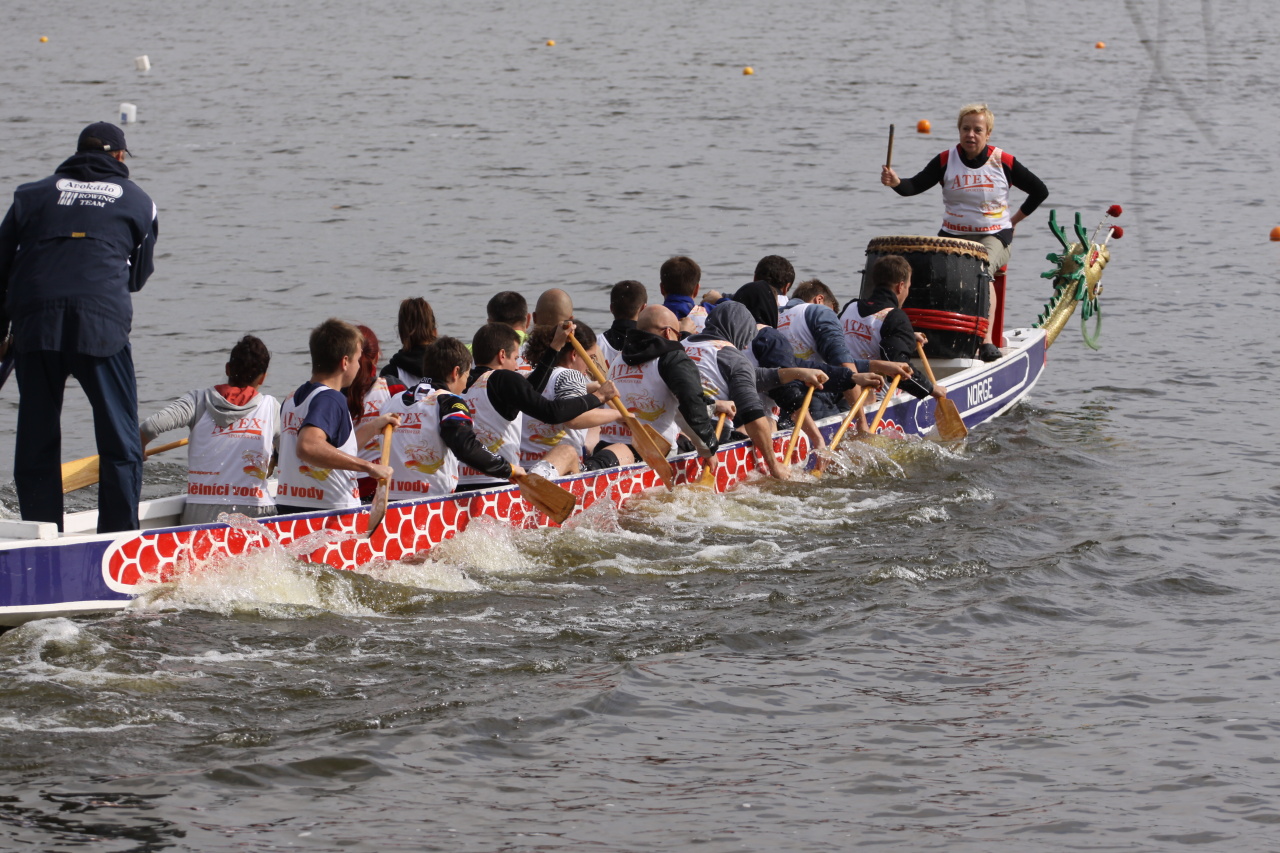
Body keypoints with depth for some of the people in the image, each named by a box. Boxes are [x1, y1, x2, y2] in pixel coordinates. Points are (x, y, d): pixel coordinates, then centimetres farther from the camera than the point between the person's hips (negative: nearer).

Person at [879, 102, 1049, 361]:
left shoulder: (1003, 162, -2)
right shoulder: (946, 161, 0)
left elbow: (1040, 191, 9)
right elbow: (914, 186, -12)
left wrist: (1014, 220, 4)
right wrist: (895, 182, -34)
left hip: (993, 236, -2)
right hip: (953, 236, 2)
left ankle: (987, 340, -37)